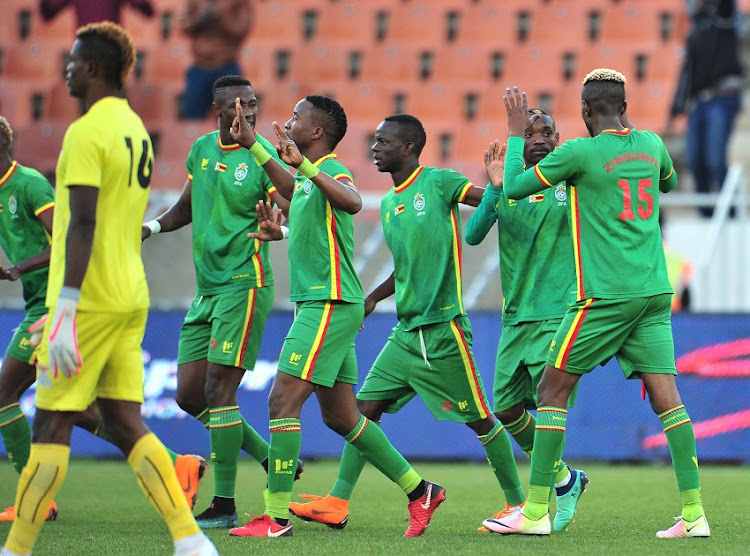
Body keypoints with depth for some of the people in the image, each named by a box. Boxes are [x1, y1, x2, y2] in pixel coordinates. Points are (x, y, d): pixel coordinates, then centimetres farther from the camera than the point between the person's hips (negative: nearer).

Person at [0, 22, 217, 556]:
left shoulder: (87, 132, -13)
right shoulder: (136, 129, 16)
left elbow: (83, 225, -20)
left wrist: (65, 312, -22)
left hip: (90, 302, -8)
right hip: (130, 299, 8)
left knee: (52, 426, -2)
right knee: (125, 423, 6)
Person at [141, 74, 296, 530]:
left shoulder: (263, 156, -9)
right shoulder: (201, 150, 10)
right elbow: (187, 206, 25)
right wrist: (154, 226, 6)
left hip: (244, 284, -7)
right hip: (207, 288, 8)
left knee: (218, 389, -11)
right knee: (189, 394, 6)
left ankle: (225, 506, -5)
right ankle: (271, 458, 20)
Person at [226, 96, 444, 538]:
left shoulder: (333, 169, -12)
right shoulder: (308, 178, 15)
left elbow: (352, 202, -35)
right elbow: (291, 188, 39)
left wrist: (303, 164, -39)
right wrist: (252, 144, 39)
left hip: (330, 306, -10)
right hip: (319, 304, 10)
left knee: (283, 401, -12)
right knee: (340, 416, 12)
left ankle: (277, 516, -11)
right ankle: (420, 491, 19)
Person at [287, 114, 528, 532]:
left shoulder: (438, 183, -6)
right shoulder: (388, 204, 15)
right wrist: (373, 298, 18)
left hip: (443, 329, -7)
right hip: (406, 332, 7)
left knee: (479, 418, 0)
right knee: (366, 407, 0)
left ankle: (518, 503, 12)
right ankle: (338, 503, 2)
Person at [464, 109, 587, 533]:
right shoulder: (506, 187, 7)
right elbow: (472, 236, -7)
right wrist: (494, 189, -21)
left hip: (559, 313, -5)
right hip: (516, 318, 5)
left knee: (547, 403, -13)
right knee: (506, 409, 8)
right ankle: (566, 480, 27)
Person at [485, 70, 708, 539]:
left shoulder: (581, 152, -9)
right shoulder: (651, 145, 8)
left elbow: (514, 188, 0)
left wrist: (516, 132, 11)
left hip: (605, 297, -5)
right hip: (655, 291, 5)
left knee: (553, 390, 3)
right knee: (665, 395, 2)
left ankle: (536, 511, 2)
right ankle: (694, 513, -6)